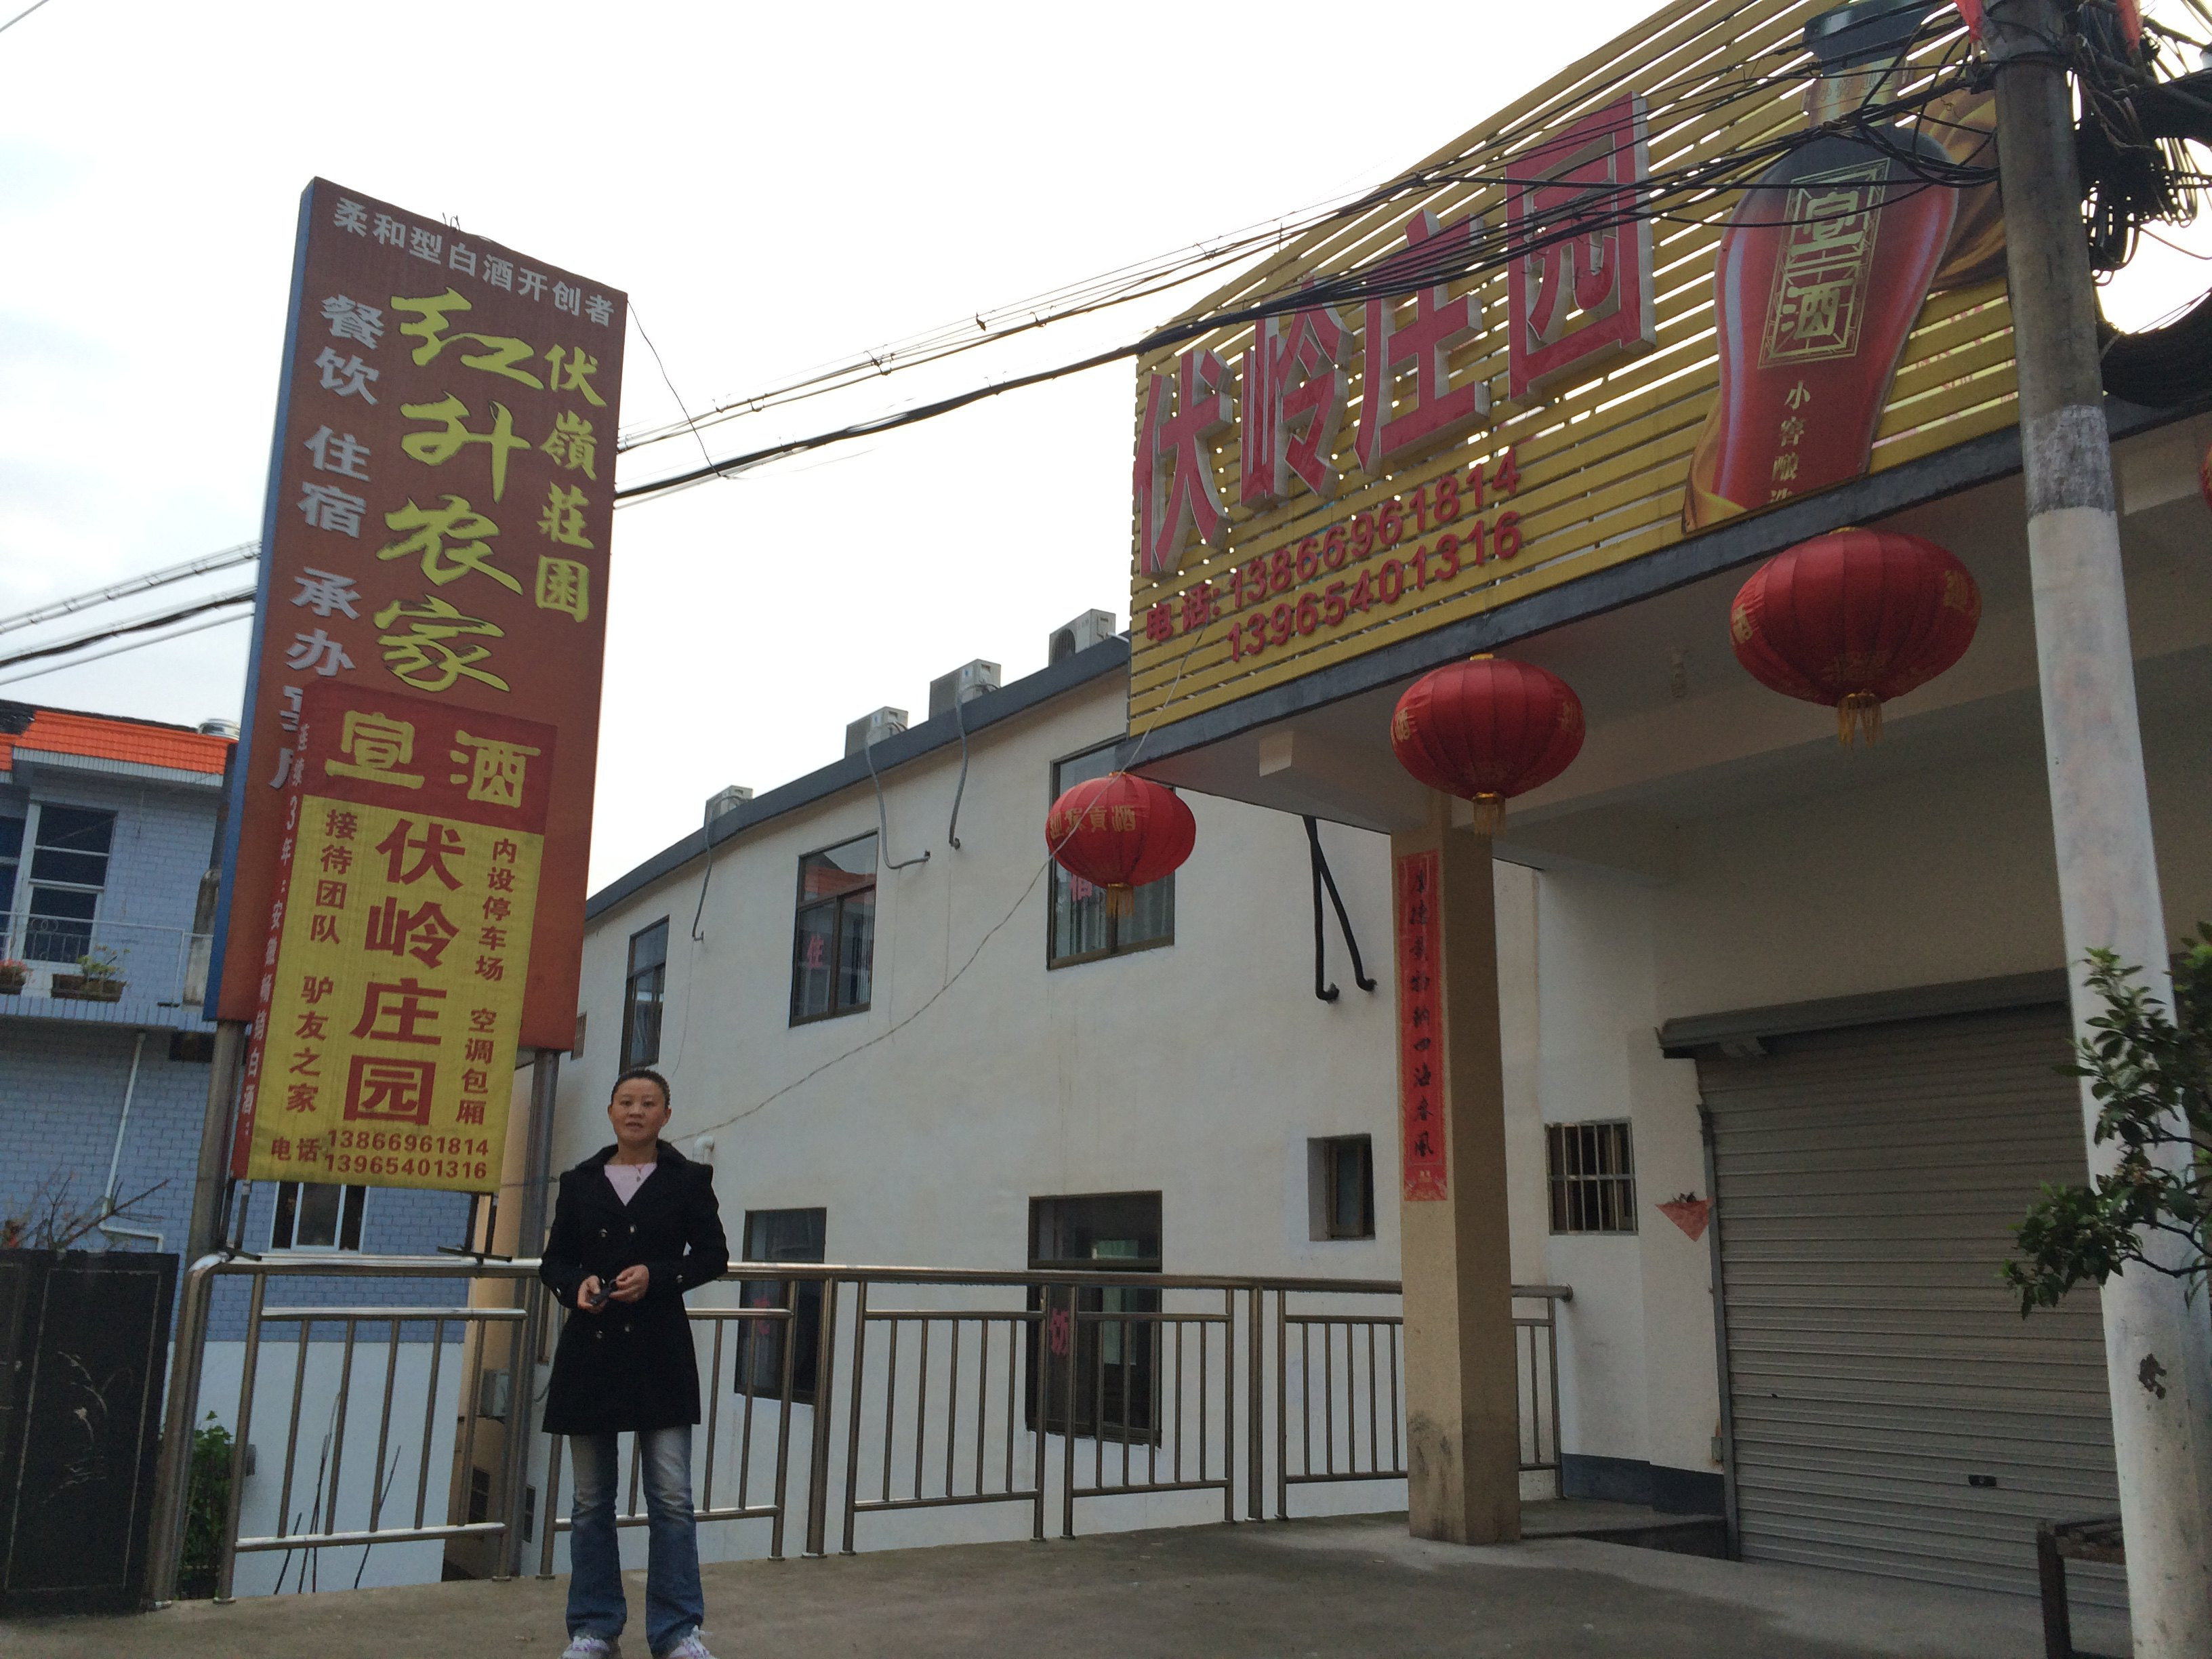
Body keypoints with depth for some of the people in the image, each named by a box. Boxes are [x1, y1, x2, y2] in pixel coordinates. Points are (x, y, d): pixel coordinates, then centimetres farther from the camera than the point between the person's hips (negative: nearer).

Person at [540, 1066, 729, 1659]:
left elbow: (713, 1254, 2)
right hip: (591, 1349, 2)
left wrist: (658, 1275, -13)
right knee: (591, 1499, 9)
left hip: (659, 1351, -2)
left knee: (672, 1496, -4)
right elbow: (554, 1260, 11)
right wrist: (577, 1284, -10)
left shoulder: (688, 1179, 3)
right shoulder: (580, 1181, 9)